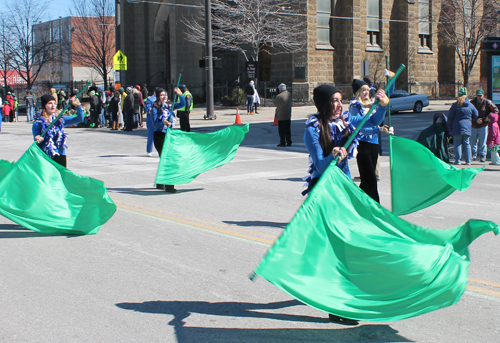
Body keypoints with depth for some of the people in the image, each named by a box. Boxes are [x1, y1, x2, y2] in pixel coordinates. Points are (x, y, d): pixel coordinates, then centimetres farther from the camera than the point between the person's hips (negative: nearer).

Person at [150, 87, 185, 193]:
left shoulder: (169, 106, 9)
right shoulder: (155, 108, -7)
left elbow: (183, 104, 8)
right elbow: (155, 124, -13)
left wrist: (180, 94, -7)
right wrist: (163, 123, -32)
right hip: (159, 135, -6)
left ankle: (160, 183, 28)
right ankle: (169, 186, -13)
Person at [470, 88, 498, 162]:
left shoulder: (487, 102, -4)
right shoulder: (472, 103, -1)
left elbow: (495, 110, 3)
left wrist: (489, 116, -11)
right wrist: (476, 120, -16)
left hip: (483, 125, -2)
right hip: (474, 125, 2)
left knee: (482, 142, -3)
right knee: (473, 141, 6)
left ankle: (482, 156, 7)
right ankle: (473, 155, 21)